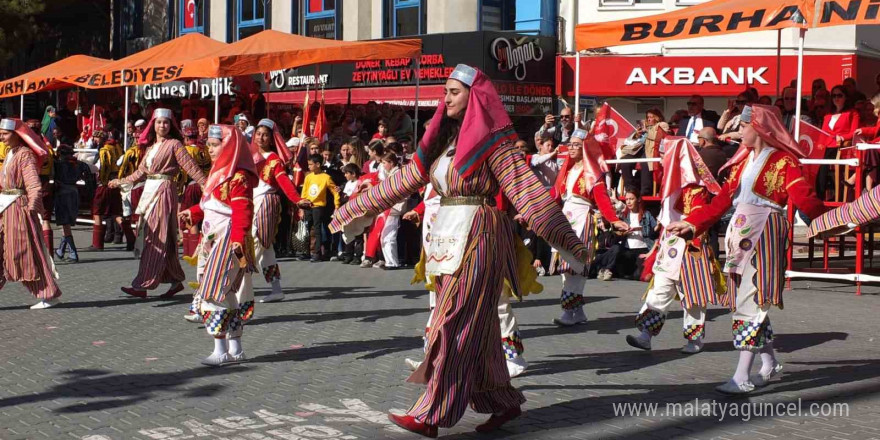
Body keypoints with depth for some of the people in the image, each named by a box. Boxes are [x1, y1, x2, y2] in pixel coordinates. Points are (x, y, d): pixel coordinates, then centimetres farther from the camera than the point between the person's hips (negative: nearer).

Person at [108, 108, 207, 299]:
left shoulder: (174, 144, -4)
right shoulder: (151, 147, 17)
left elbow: (190, 166, -13)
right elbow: (141, 172, 24)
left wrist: (205, 184, -24)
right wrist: (121, 182, 32)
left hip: (164, 192, -8)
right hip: (149, 191, 8)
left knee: (155, 239, -9)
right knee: (147, 237, 8)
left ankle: (142, 285, -12)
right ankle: (176, 280, 15)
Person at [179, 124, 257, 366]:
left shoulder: (238, 176, -17)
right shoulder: (220, 172, 16)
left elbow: (242, 210, -26)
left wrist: (238, 237, -35)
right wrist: (193, 213, 32)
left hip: (228, 241, -10)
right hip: (214, 239, 10)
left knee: (215, 292, -9)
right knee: (229, 295, 13)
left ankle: (221, 350, -3)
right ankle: (235, 348, 20)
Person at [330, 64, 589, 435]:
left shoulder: (491, 139, -9)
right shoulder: (443, 138, 14)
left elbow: (527, 191, -16)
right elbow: (404, 180, 18)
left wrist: (566, 240, -23)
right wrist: (355, 209, 20)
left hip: (477, 239, -8)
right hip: (447, 238, 8)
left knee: (455, 328, -6)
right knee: (475, 329, 12)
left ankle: (430, 416, -3)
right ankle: (503, 401, 24)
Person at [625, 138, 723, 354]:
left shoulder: (695, 189, -13)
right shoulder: (673, 185, 16)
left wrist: (695, 247, -22)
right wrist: (658, 246, 21)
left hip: (688, 249, -9)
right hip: (670, 248, 9)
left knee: (692, 295, 2)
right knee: (659, 292, 3)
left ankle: (695, 339, 12)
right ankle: (645, 335, 0)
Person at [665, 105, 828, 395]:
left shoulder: (783, 161, -7)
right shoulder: (744, 160, 15)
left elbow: (804, 198, -18)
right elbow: (722, 200, 18)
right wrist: (690, 224, 17)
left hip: (764, 235, -8)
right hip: (741, 235, 8)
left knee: (752, 302, -10)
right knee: (745, 300, 11)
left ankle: (742, 377, -10)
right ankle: (769, 363, 26)